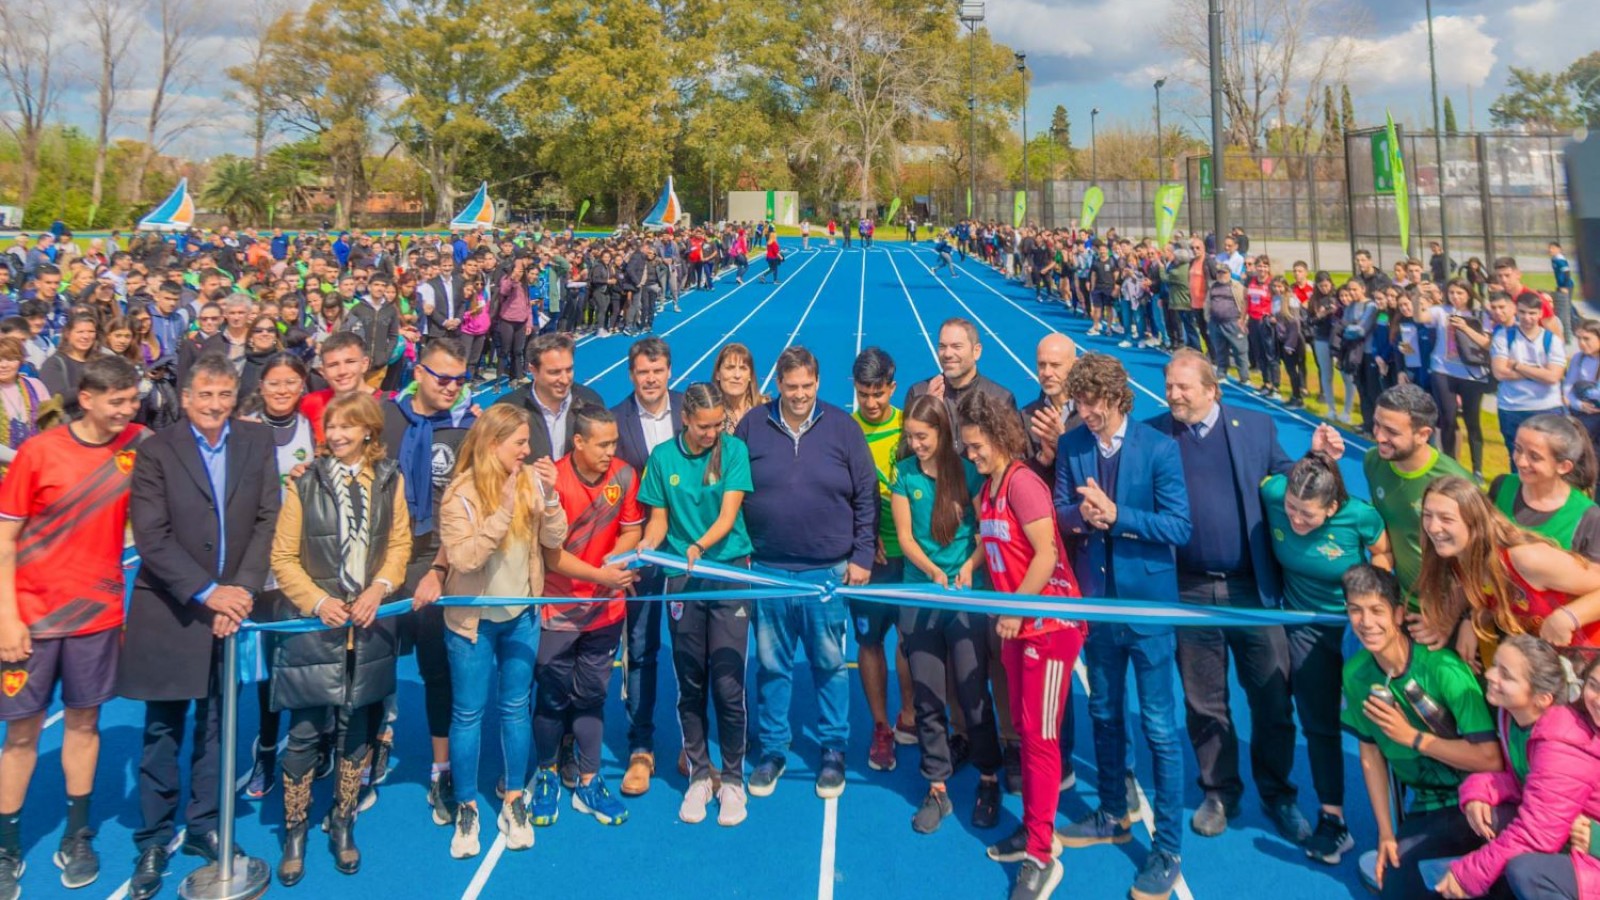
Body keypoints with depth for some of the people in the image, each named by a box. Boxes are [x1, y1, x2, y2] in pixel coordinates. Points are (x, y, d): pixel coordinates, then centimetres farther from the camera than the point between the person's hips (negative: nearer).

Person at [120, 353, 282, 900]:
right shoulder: (156, 450, -5)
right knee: (162, 731, 7)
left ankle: (204, 827, 27)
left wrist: (241, 590, -11)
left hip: (233, 605, 2)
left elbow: (267, 521, -1)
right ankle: (153, 840, 20)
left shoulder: (258, 443, 2)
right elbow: (153, 537, -12)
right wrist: (207, 593, -19)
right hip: (170, 612, -2)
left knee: (217, 726, 12)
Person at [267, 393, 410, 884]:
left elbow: (400, 544, 5)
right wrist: (317, 601, -15)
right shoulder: (305, 483, -4)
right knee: (306, 731, 2)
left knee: (360, 727, 10)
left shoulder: (389, 480, 3)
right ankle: (294, 832, 19)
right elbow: (283, 556, -2)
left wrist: (379, 588, -11)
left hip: (370, 626, 2)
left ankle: (343, 825, 27)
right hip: (315, 624, -2)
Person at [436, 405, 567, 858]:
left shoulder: (530, 480, -7)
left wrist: (549, 495, -23)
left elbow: (554, 540, -8)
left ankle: (514, 801, 28)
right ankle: (466, 808, 23)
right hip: (472, 619, -3)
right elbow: (462, 557, -26)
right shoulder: (460, 493, -16)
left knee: (515, 708, 13)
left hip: (520, 616, 3)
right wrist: (504, 508, -32)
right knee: (467, 714, 8)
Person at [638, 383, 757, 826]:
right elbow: (658, 519, 7)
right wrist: (646, 546, -14)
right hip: (681, 578, 2)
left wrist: (700, 546, -27)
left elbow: (729, 513, -10)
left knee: (728, 685, -4)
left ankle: (732, 779, 13)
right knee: (690, 684, 8)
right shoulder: (662, 456, 4)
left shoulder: (734, 449, -2)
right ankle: (698, 775, 24)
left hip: (729, 571, -2)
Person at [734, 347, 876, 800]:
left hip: (829, 571, -1)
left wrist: (862, 556, -2)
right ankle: (772, 749, 26)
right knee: (771, 665, 11)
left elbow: (867, 497, 2)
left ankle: (833, 750, 24)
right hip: (767, 570, 1)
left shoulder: (842, 427, -1)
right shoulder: (752, 426, 1)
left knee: (830, 664, 9)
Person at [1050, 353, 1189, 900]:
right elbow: (1060, 515, 1)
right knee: (1104, 714, 19)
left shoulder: (1158, 449, -13)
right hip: (1096, 601, 5)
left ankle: (1167, 850, 15)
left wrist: (1115, 514, -25)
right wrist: (1080, 514, -21)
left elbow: (1180, 527, -15)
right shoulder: (1070, 446, -2)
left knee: (1159, 729, 2)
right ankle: (1112, 816, 39)